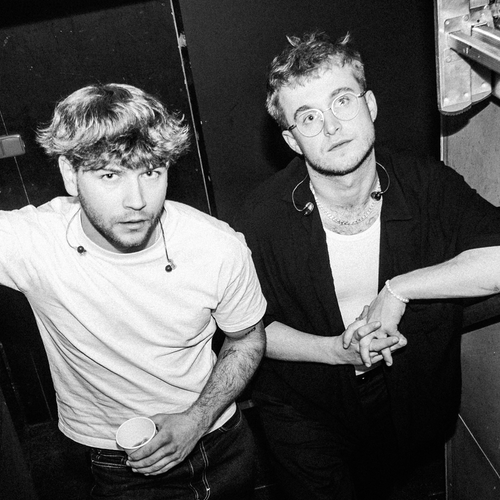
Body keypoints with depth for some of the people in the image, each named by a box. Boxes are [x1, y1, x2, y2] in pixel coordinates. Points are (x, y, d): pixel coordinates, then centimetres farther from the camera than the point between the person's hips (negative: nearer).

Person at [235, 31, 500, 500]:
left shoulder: (425, 184, -18)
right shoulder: (264, 216, -22)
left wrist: (399, 289, -29)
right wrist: (334, 350, -24)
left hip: (411, 405, 3)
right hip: (305, 415, -2)